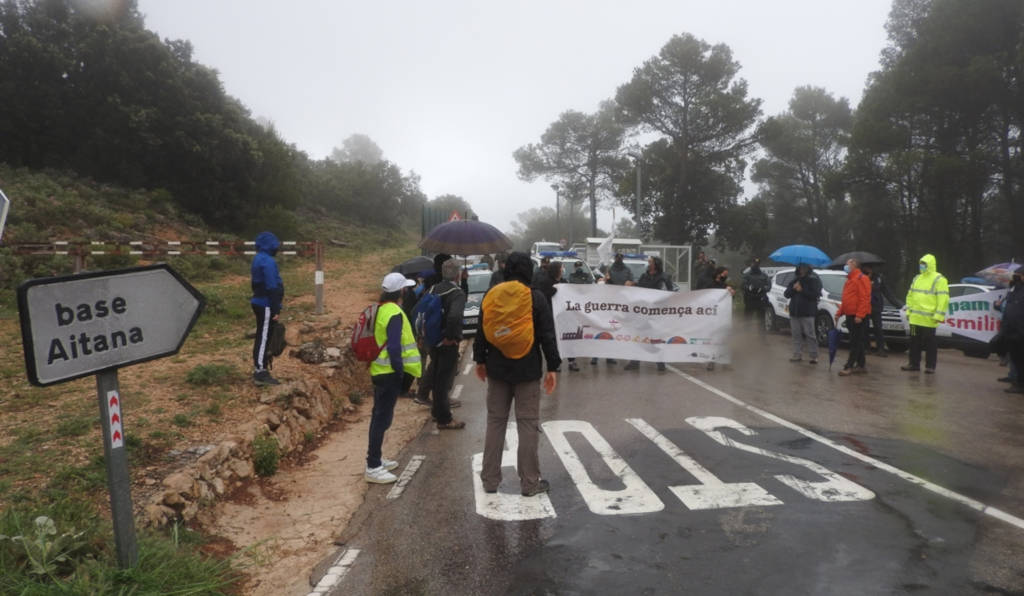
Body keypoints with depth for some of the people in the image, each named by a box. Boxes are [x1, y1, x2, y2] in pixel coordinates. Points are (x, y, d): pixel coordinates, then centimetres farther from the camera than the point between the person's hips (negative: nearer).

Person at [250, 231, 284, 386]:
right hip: (266, 305, -10)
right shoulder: (268, 261, -18)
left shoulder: (258, 259, 15)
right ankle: (260, 373, -4)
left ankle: (259, 370, 21)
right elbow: (272, 287, -21)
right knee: (264, 337, -7)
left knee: (261, 337, 14)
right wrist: (276, 309, -19)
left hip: (260, 303, 10)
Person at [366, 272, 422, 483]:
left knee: (379, 416, 18)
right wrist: (400, 371, -16)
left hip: (379, 370, 10)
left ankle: (375, 458, 29)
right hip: (389, 373, -10)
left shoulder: (381, 309, 10)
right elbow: (394, 347, -24)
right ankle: (372, 468, 0)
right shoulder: (394, 313, -19)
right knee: (383, 418, -5)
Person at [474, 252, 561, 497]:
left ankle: (490, 479, 19)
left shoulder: (492, 296, 2)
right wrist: (552, 367, -3)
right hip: (528, 371, -3)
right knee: (528, 425, 4)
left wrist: (480, 360, 17)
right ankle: (530, 482, 10)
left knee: (495, 422, 12)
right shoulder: (536, 298, -8)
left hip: (497, 369, 3)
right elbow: (547, 336, -9)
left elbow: (482, 331, 7)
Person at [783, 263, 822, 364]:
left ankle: (813, 356, 0)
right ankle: (797, 355, 12)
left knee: (810, 335, -5)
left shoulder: (814, 279, 1)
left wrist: (802, 290, -13)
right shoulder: (795, 279, 16)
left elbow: (815, 295, -10)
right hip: (794, 311, 5)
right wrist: (793, 288, -6)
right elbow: (786, 294, 11)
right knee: (796, 334, 6)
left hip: (807, 312, -5)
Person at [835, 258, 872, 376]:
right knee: (856, 342, 12)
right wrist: (839, 312, 16)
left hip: (858, 317, -10)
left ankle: (849, 366, -9)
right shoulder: (849, 280, 20)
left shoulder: (861, 279, -10)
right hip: (850, 315, 10)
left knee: (856, 342, -7)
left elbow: (865, 298, -19)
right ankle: (860, 366, 19)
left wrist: (859, 315, -24)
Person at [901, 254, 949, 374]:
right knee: (914, 342, 11)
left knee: (930, 343, 1)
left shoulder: (939, 280, -7)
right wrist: (909, 311, 15)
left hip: (929, 319, -7)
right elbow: (910, 295, 21)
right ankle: (914, 363, 19)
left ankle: (930, 366, 9)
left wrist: (939, 316, -18)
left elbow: (943, 299, -13)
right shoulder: (917, 278, 16)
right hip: (915, 318, 7)